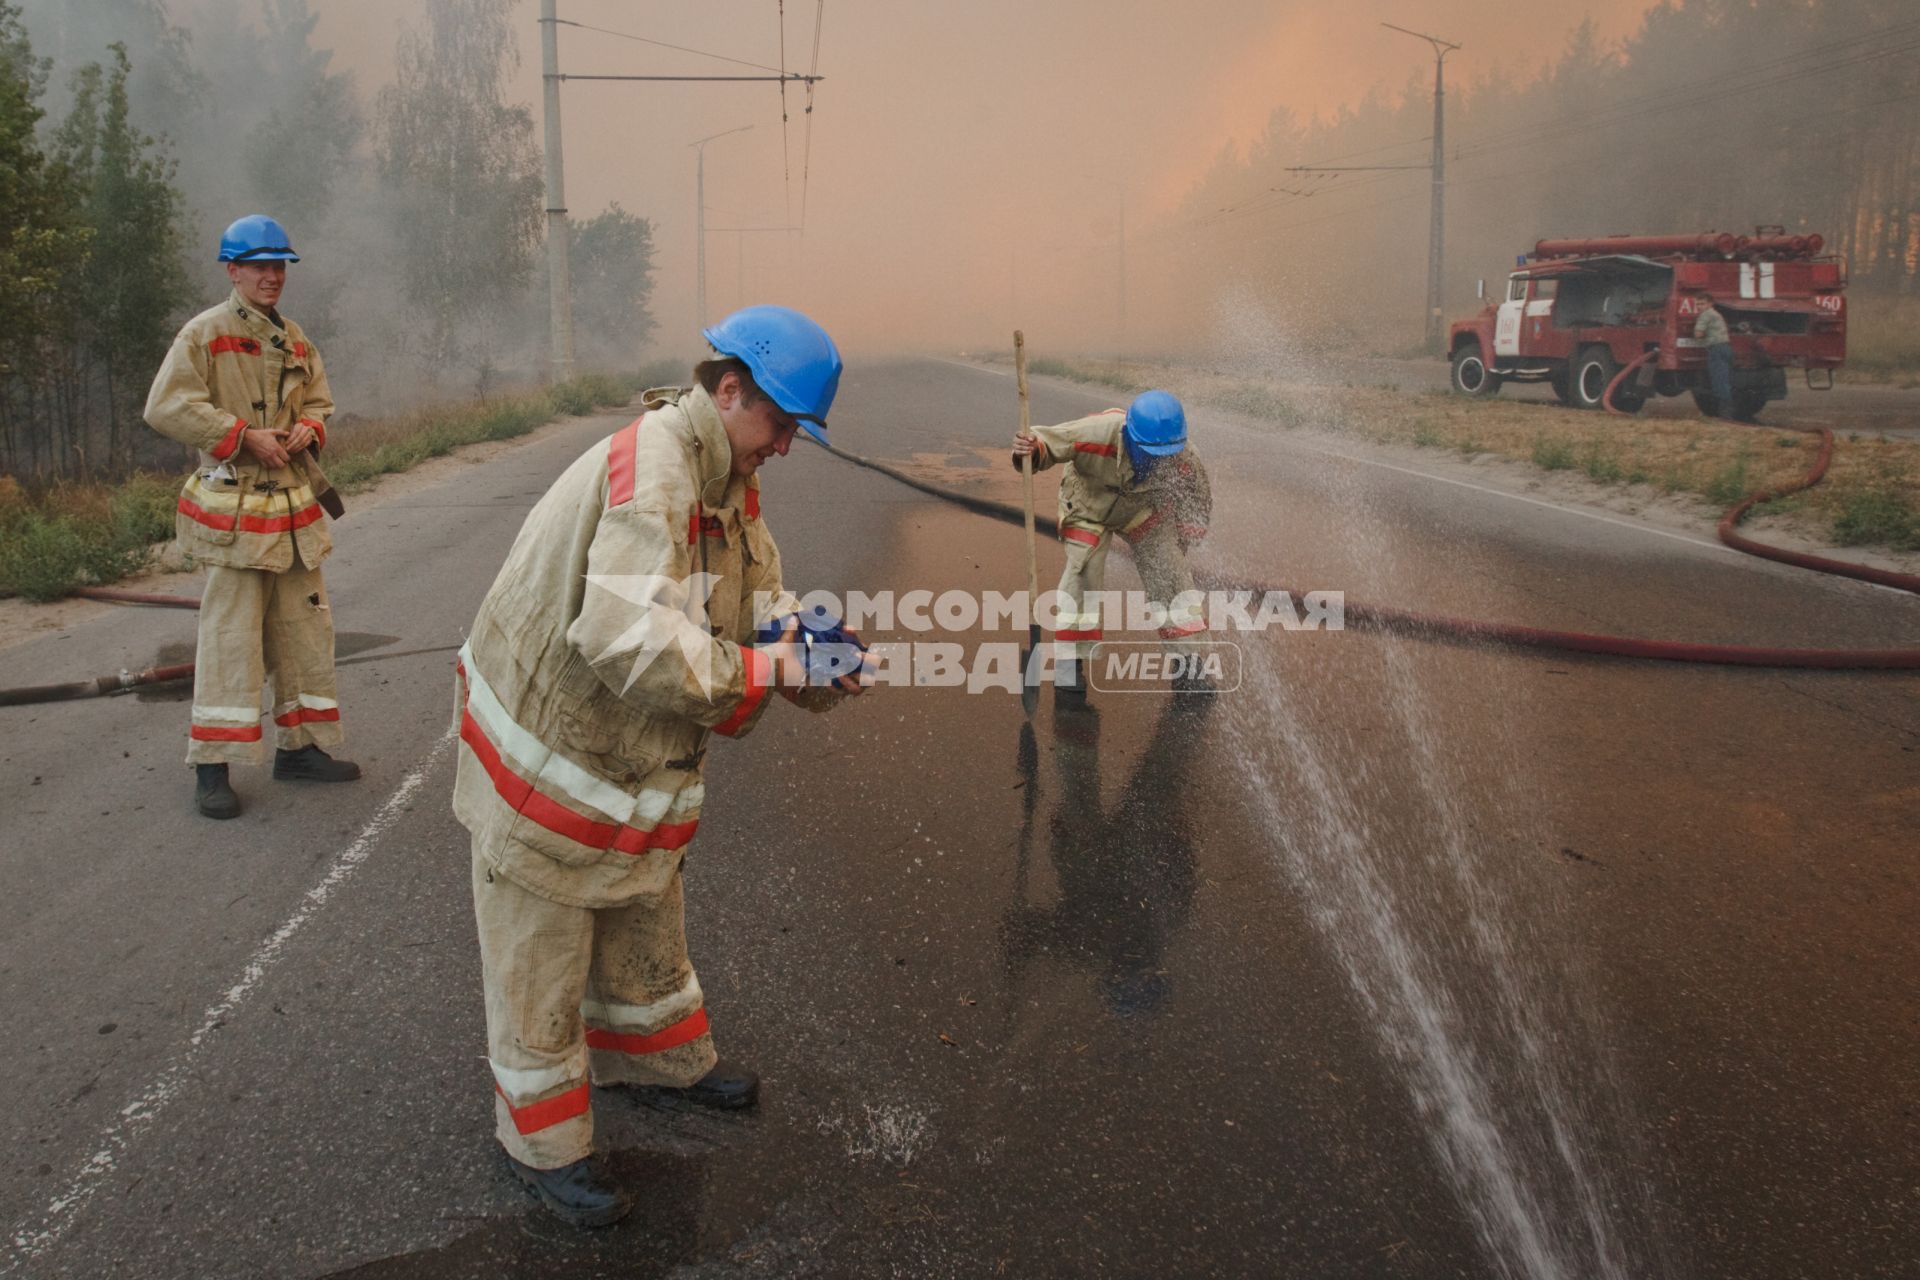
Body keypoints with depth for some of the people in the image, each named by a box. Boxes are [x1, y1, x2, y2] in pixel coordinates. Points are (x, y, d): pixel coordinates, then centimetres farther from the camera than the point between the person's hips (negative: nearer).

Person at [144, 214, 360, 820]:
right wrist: (245, 435, -18)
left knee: (305, 629, 11)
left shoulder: (295, 340, 13)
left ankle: (301, 747, 24)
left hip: (295, 503, 7)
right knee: (230, 637, -6)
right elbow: (166, 407, -16)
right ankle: (212, 768, 2)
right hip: (234, 509, -7)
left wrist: (308, 427, 0)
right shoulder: (205, 333, -8)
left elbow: (318, 400, 23)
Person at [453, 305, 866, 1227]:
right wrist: (761, 669, -31)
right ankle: (543, 1143, 25)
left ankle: (660, 1058, 49)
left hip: (631, 760, 9)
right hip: (545, 750, -9)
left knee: (644, 920, 26)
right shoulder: (649, 470, -29)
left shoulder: (728, 479, 4)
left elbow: (759, 595, 9)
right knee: (539, 958, 8)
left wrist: (814, 655, -12)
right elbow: (626, 639, -40)